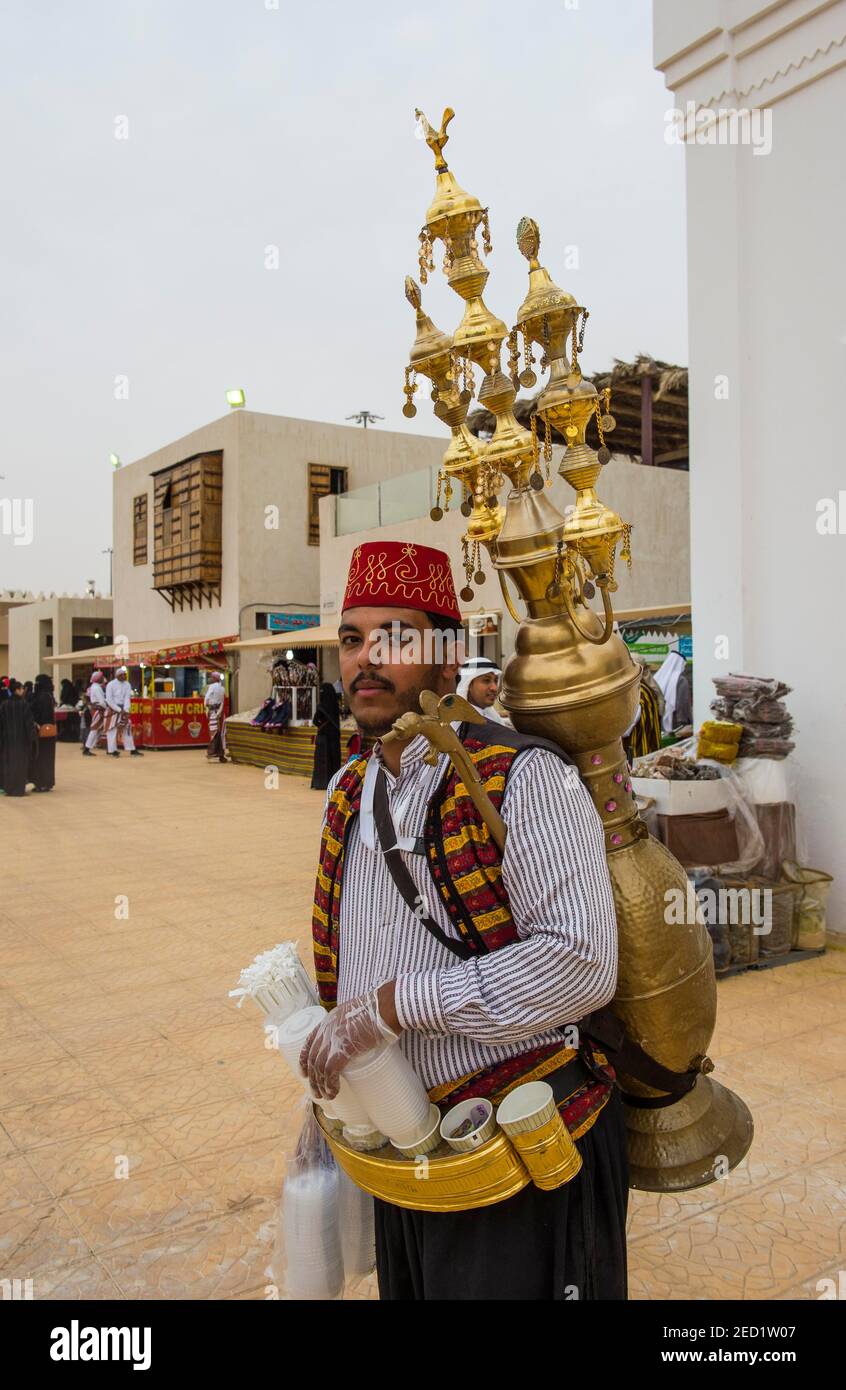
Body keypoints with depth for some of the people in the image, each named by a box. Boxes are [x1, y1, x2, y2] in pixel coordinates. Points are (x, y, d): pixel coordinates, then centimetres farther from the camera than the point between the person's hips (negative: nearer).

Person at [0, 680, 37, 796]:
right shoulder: (23, 704, -14)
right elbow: (29, 721, -13)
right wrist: (32, 736, -6)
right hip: (21, 737, -3)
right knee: (20, 762, 4)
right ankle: (19, 788, 4)